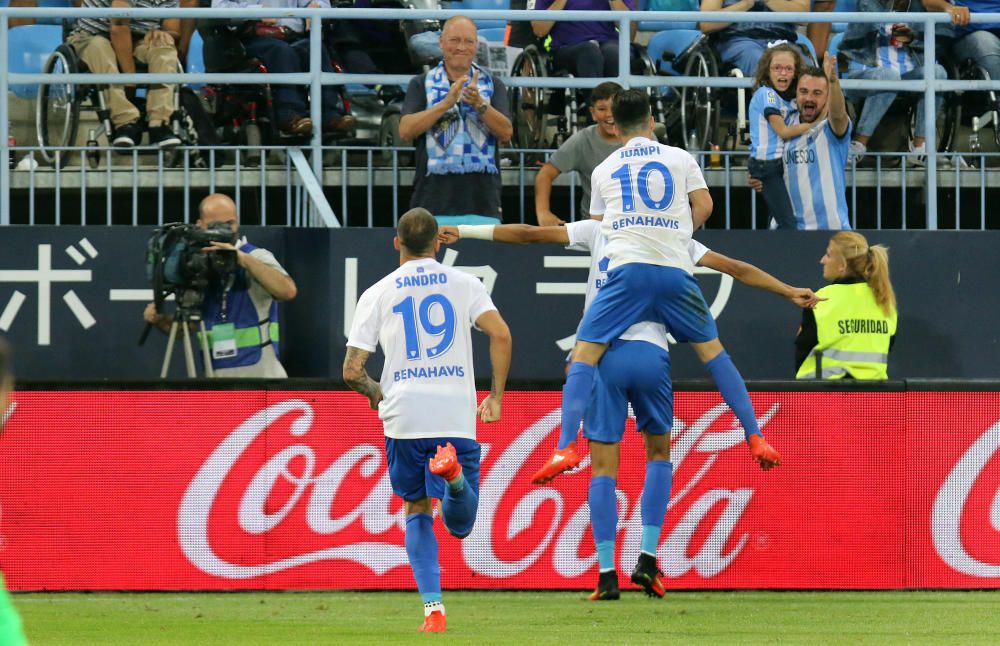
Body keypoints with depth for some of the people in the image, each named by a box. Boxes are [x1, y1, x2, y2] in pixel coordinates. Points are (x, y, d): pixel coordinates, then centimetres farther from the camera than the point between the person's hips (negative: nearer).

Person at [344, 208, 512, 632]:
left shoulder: (377, 294, 8)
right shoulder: (463, 284, 9)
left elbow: (352, 371, 5)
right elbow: (500, 334, -6)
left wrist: (373, 391, 27)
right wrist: (496, 396, 3)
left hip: (403, 418, 0)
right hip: (457, 417, 0)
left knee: (417, 511, 17)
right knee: (460, 525, 4)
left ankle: (433, 609, 0)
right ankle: (453, 471, -30)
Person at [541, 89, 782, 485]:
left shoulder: (603, 170, 18)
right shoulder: (680, 158, 14)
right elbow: (703, 206, 7)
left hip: (627, 270, -1)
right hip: (676, 271, 1)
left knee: (583, 355, 1)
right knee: (712, 351, 15)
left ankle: (566, 447, -15)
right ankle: (755, 437, 12)